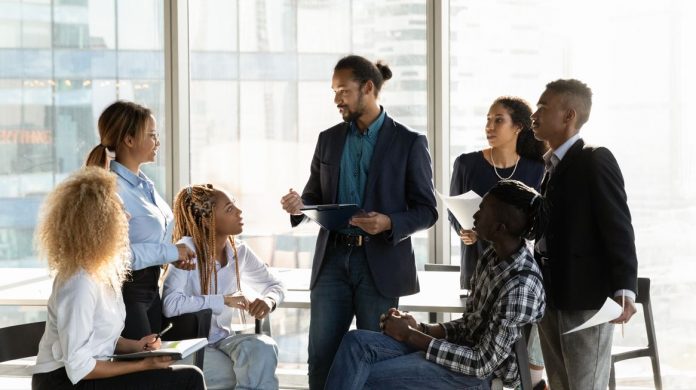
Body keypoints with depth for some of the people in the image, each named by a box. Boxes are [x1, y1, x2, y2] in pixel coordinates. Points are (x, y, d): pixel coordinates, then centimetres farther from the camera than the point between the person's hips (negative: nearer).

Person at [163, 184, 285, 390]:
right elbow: (170, 305, -30)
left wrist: (269, 300, -8)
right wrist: (224, 301, -24)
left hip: (223, 338, 6)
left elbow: (275, 285, 17)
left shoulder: (239, 252, 2)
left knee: (264, 348, -25)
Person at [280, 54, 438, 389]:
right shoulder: (328, 139, 10)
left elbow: (426, 210, -3)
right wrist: (298, 205, -7)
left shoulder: (409, 143, -3)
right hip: (332, 260, 4)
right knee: (320, 357, 0)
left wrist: (389, 223, -21)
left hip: (380, 264, -3)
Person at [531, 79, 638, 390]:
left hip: (586, 298, -8)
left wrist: (624, 290, -22)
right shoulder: (551, 165, 16)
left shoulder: (595, 160, -9)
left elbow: (618, 227, -15)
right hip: (550, 297, 8)